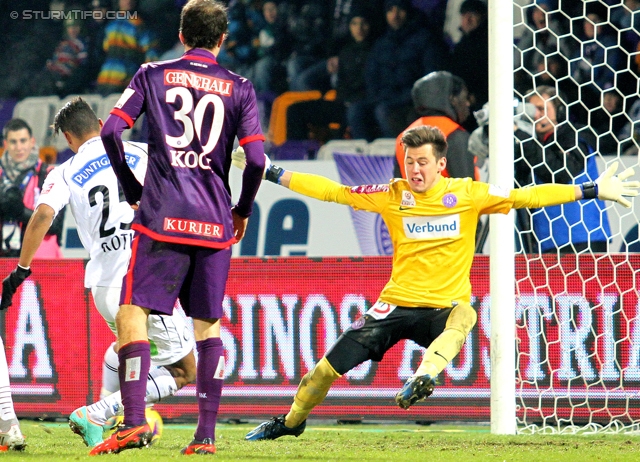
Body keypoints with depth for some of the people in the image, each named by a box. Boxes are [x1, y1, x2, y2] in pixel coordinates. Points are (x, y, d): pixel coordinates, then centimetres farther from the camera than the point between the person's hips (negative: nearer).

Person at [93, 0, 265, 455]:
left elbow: (111, 131, -3)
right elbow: (256, 160, -3)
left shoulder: (152, 75, 6)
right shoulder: (238, 88, 7)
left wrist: (132, 190, 9)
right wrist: (242, 211, 14)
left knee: (132, 314, -3)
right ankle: (206, 435, 7)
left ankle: (134, 422, -19)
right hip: (215, 225, 2)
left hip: (163, 218, -2)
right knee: (208, 325, 11)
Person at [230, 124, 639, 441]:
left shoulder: (468, 194, -1)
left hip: (444, 306, -2)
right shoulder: (392, 196, 2)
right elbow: (333, 191, 7)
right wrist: (270, 174, 5)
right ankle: (292, 421, 17)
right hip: (397, 301, 2)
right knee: (335, 361, -6)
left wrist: (593, 191, -4)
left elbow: (525, 197, -1)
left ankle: (424, 377, -56)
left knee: (464, 315, -37)